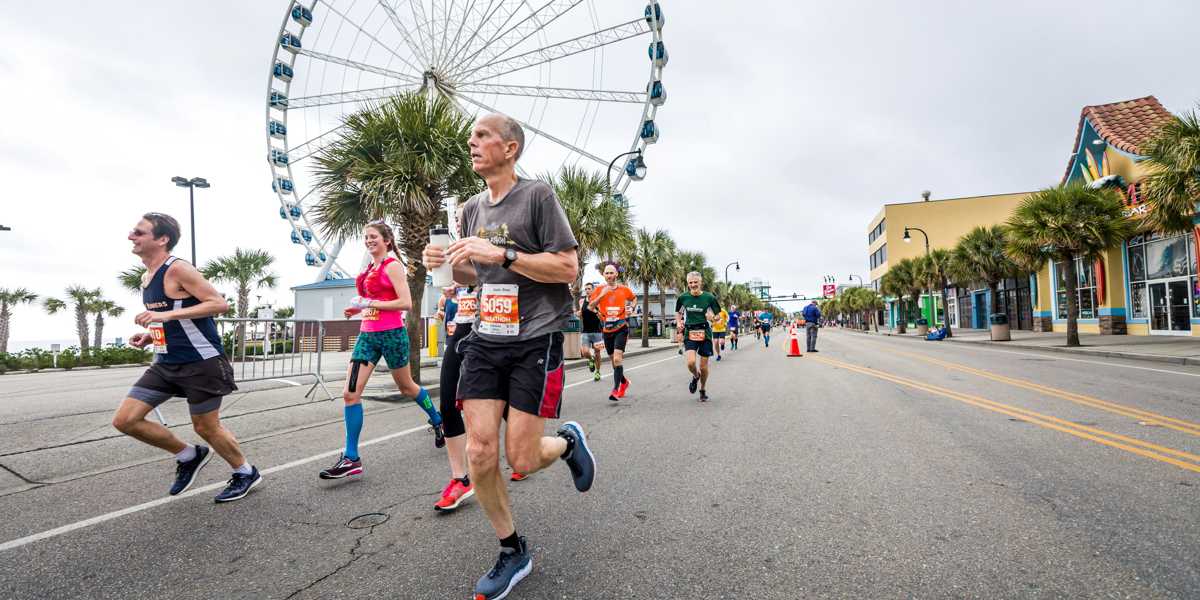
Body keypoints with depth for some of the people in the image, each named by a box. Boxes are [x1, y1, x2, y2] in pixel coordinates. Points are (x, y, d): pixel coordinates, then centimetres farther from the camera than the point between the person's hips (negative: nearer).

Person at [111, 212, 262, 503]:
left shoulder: (178, 269, -14)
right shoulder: (147, 277, 14)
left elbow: (220, 304, -22)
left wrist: (167, 315, -27)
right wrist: (150, 336, 7)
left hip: (201, 362, -8)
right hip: (166, 362, 9)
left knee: (206, 427, 2)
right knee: (124, 420, 3)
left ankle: (246, 473, 25)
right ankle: (189, 455, 22)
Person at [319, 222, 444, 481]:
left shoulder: (392, 265, -9)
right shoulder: (369, 269, 14)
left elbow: (405, 303, -17)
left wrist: (369, 303, -17)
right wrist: (357, 309, 8)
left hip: (391, 334, -7)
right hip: (367, 334, 7)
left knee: (406, 386, 11)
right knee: (350, 393, -5)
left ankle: (438, 421, 38)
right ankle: (351, 459, 1)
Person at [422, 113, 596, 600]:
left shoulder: (537, 195, -5)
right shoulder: (472, 208, 14)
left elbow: (568, 268, -11)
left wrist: (502, 254, -19)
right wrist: (448, 264, 2)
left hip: (535, 340, -5)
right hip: (485, 339, 6)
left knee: (522, 459, -3)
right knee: (480, 455, 0)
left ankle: (569, 441, 32)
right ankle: (513, 552, 22)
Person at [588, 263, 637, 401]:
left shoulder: (624, 289, 1)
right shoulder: (599, 290, 0)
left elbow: (634, 298, 21)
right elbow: (590, 307, -10)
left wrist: (629, 309, 4)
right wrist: (601, 295, -21)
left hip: (621, 328, -3)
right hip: (607, 329, 3)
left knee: (617, 358, -18)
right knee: (613, 359, 13)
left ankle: (616, 389, -15)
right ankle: (624, 381, 37)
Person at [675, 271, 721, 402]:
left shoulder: (709, 297, -3)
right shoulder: (683, 297, 2)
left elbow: (718, 315, 6)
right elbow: (678, 312, 19)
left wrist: (712, 317, -16)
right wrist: (679, 323, 1)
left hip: (705, 333, 0)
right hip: (690, 333, 1)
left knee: (703, 366, 4)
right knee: (691, 362, -18)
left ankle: (703, 390, 30)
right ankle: (696, 376, 19)